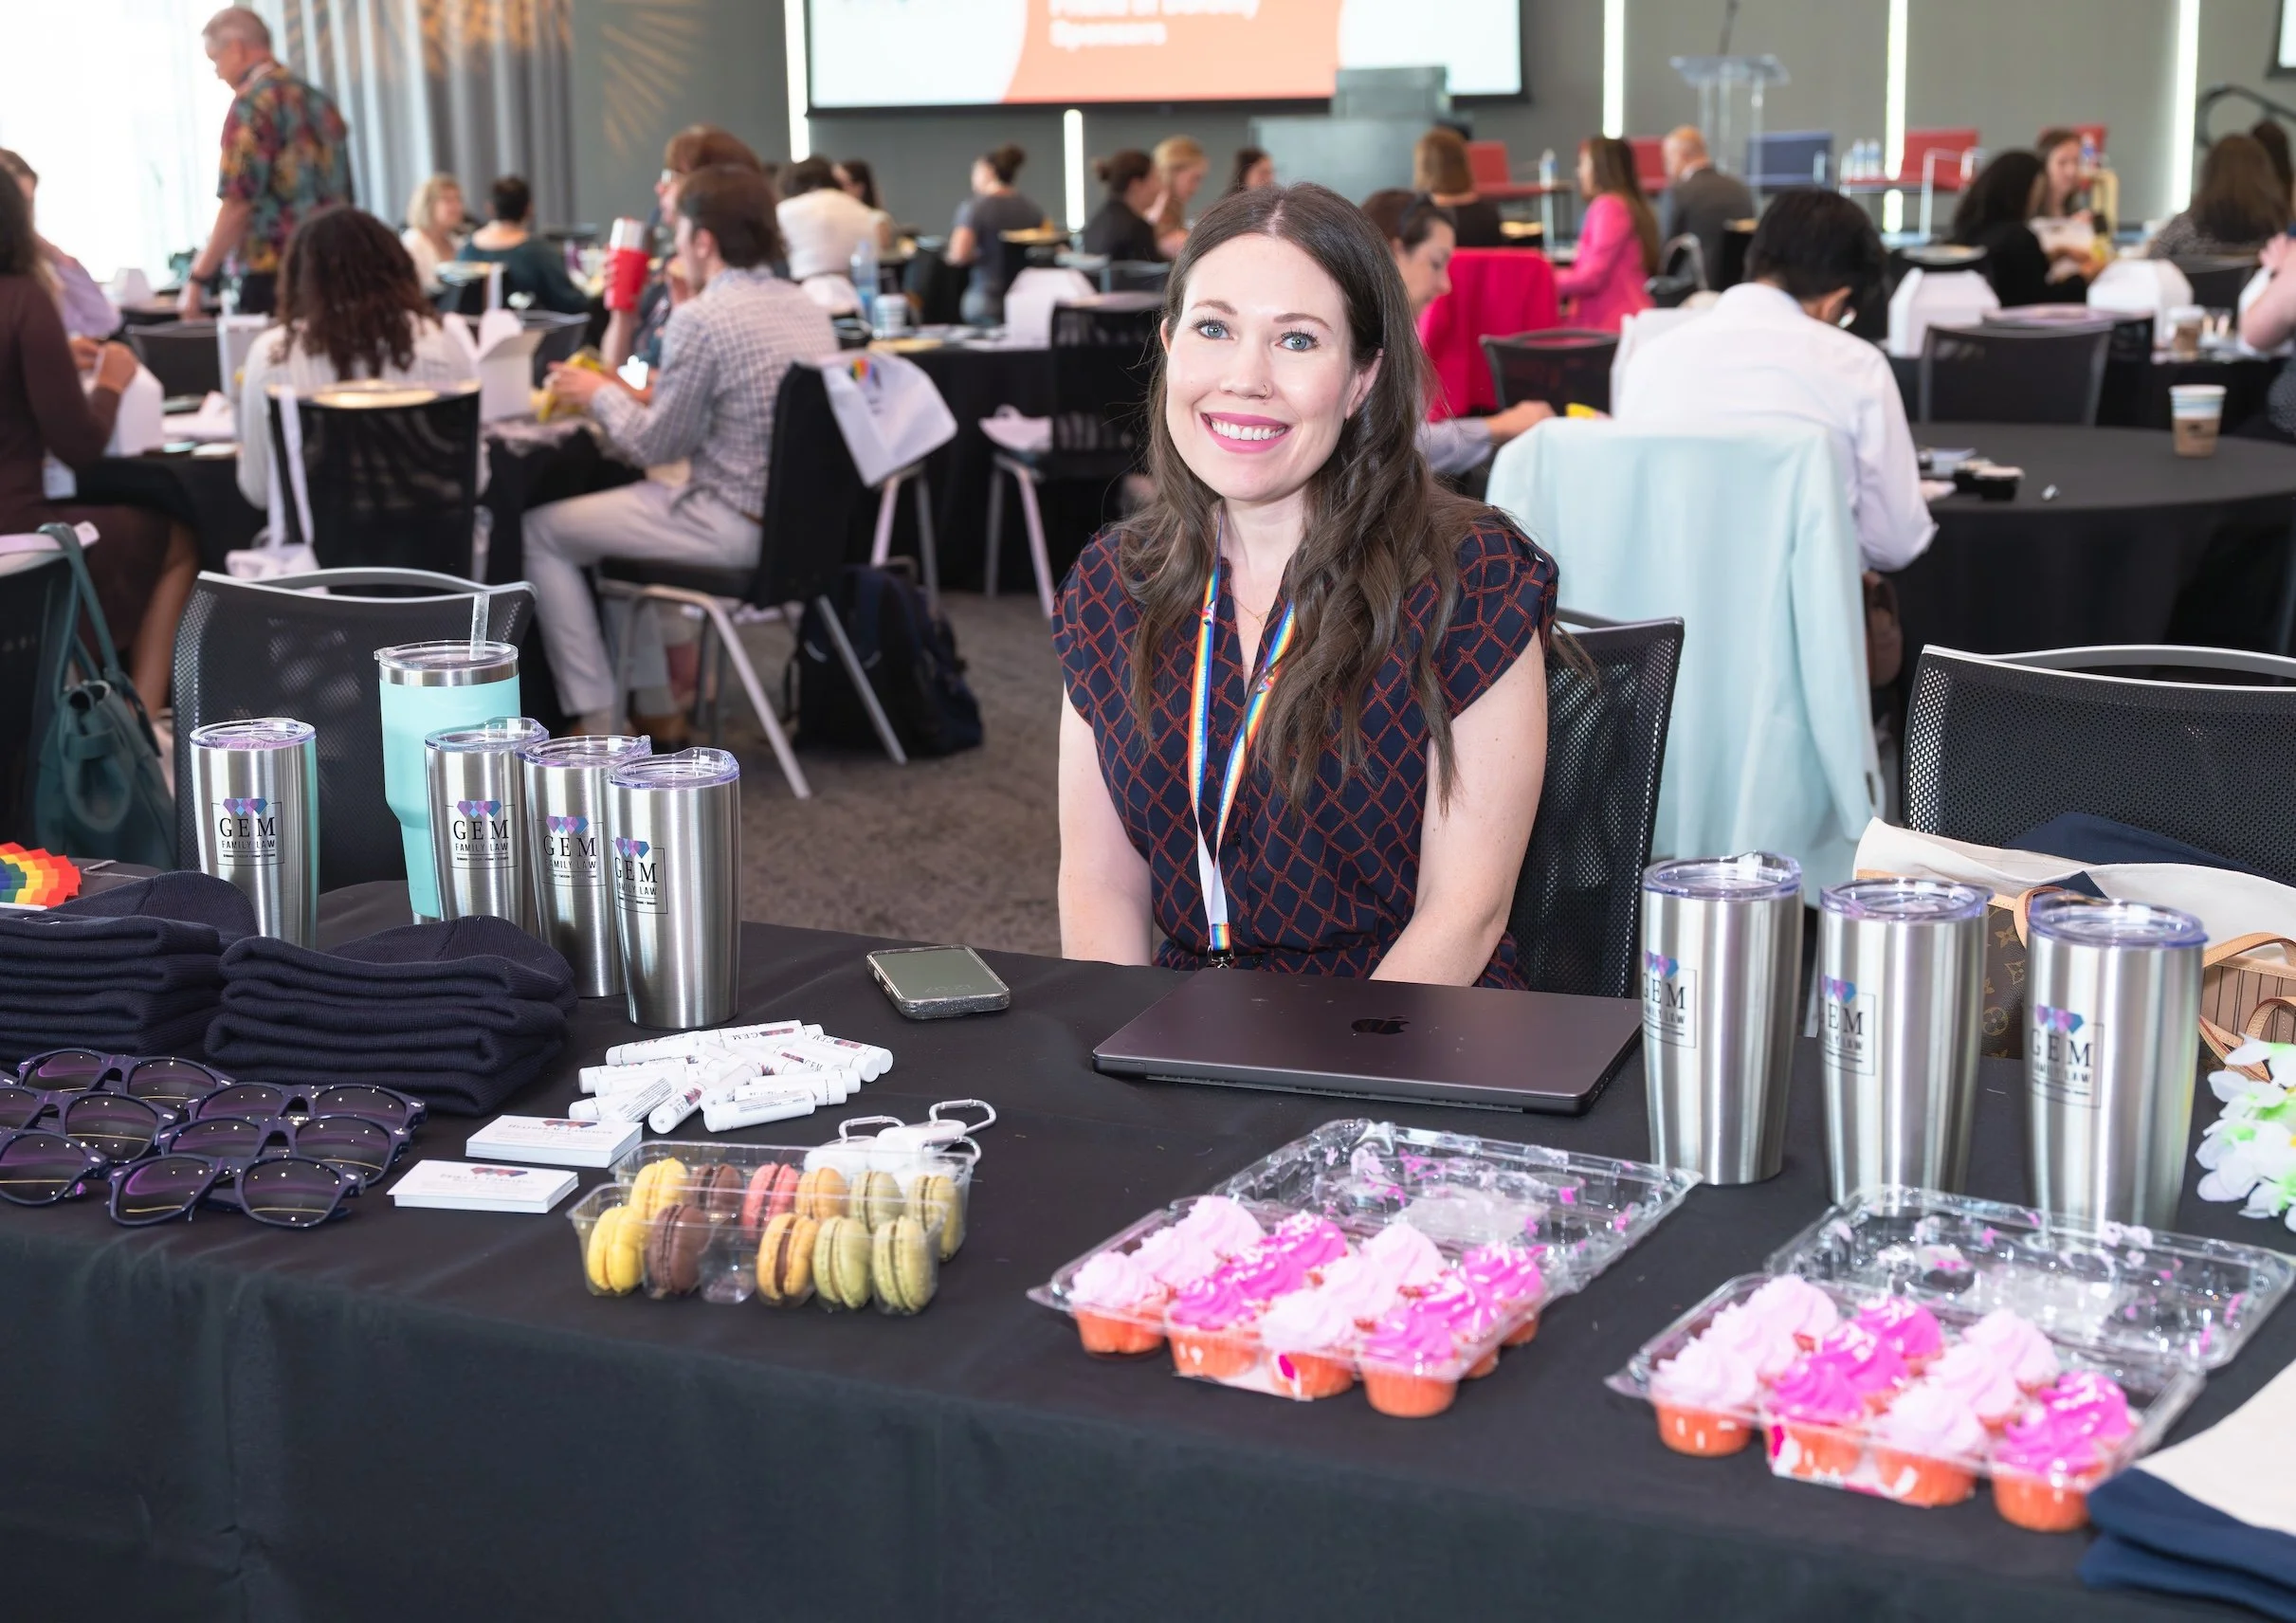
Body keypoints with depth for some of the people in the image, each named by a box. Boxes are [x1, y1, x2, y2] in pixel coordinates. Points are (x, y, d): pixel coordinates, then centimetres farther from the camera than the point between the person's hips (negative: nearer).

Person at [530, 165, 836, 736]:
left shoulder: (700, 319, -18)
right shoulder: (807, 309, 7)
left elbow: (654, 447, -11)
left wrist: (599, 394, 6)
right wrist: (658, 393, 21)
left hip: (735, 528, -9)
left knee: (540, 532, 7)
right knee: (627, 504, 32)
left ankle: (596, 723, 9)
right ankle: (653, 702, 33)